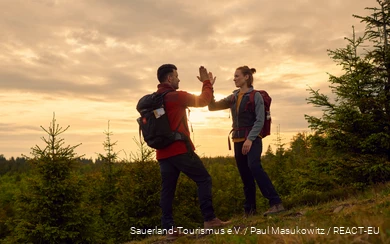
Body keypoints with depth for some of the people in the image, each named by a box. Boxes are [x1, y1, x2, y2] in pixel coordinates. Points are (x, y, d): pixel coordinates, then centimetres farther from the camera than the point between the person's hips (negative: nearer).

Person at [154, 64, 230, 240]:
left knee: (167, 190, 7)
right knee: (204, 180, 2)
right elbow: (203, 101, 2)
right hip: (180, 150, -7)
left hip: (163, 153, 8)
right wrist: (207, 83, 17)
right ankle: (209, 219, 0)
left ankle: (169, 229, 6)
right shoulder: (176, 96, -9)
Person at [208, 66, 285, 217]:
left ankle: (276, 203, -26)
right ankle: (250, 210, 17)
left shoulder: (255, 96, -4)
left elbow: (260, 120, -11)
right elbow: (212, 107, 12)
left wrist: (250, 139, -21)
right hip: (238, 140, 6)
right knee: (245, 175, 8)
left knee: (254, 167, -27)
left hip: (252, 139, -6)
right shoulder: (233, 97, 13)